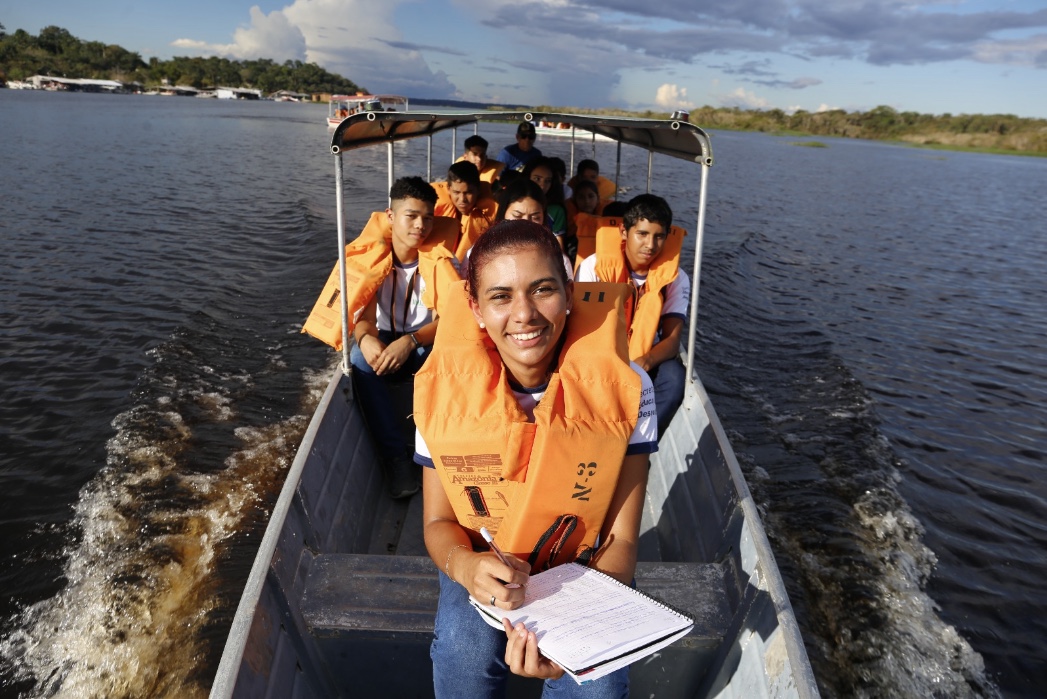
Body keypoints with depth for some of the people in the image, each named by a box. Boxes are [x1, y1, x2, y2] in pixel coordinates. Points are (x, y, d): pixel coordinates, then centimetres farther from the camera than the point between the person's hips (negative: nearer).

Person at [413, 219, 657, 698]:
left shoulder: (622, 389, -20)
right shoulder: (445, 389, -18)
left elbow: (622, 538, -15)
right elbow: (439, 522, -7)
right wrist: (466, 567, -30)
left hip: (585, 564, 0)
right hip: (484, 563, 1)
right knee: (466, 646, -28)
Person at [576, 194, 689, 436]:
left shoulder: (675, 278, -8)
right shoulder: (594, 266, -13)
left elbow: (672, 339, -16)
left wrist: (644, 363, -39)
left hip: (645, 364, 2)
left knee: (673, 377, -30)